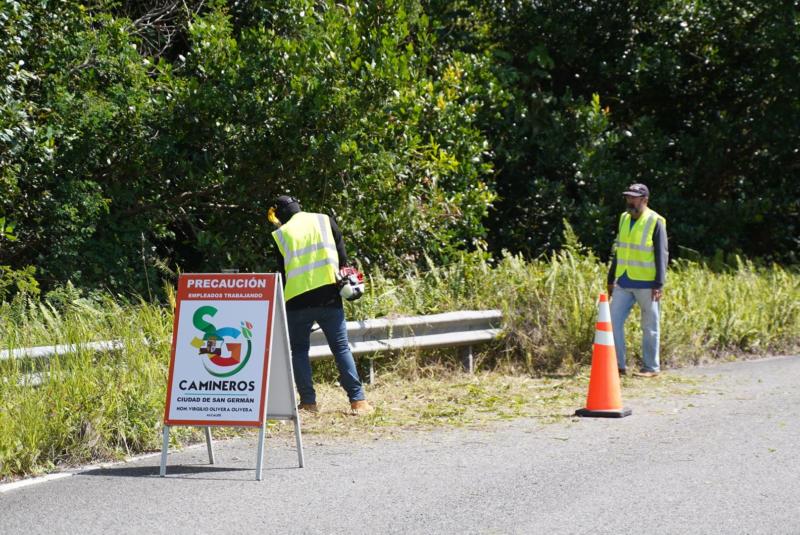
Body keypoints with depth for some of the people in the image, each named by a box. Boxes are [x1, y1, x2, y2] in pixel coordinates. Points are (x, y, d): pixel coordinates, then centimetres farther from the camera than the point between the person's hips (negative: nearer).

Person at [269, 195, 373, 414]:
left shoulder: (281, 235, 2)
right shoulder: (325, 222, 5)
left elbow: (282, 272, 7)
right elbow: (342, 258, 5)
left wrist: (285, 298, 17)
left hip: (297, 300, -1)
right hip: (329, 297, 1)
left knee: (299, 350, 11)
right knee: (341, 348, 6)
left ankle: (308, 402, 4)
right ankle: (358, 400, -1)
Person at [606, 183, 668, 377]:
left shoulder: (655, 222, -8)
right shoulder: (624, 218, 11)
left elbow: (661, 255, -9)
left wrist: (659, 284, -15)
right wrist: (611, 279, 17)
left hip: (646, 284, -6)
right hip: (623, 282, 6)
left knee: (650, 327, 3)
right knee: (614, 321, -1)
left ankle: (651, 367, 12)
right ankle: (617, 365, 4)